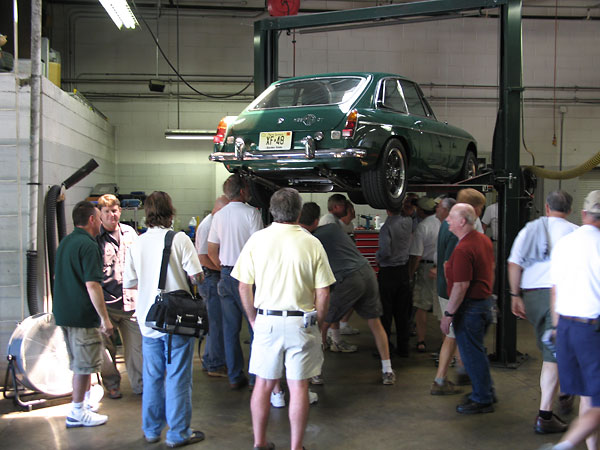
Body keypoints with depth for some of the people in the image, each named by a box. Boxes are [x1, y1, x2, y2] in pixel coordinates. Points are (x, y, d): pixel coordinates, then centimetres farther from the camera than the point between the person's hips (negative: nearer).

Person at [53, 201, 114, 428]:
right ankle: (77, 413, 8)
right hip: (82, 315, -9)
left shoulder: (65, 242, 13)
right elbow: (92, 285, -23)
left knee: (80, 362, 20)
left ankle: (86, 400, 31)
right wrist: (105, 318, -20)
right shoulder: (87, 245, -17)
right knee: (84, 365, 1)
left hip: (63, 313, 9)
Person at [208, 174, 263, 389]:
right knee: (256, 327, 3)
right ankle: (255, 376, 6)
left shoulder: (218, 216, 9)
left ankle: (234, 376, 16)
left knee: (230, 329, 10)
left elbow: (212, 252, 12)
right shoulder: (251, 213, -9)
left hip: (226, 275, 6)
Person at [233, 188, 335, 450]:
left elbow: (244, 287, 1)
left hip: (266, 320, 1)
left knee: (264, 383, 14)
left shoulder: (257, 239, -2)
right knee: (298, 387, 7)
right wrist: (317, 324, 9)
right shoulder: (312, 243, -5)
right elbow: (323, 293, -4)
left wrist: (254, 320, 12)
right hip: (301, 323, -1)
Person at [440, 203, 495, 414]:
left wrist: (448, 314, -19)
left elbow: (461, 286, -25)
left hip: (469, 306, -10)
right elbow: (490, 269, 19)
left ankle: (482, 400, 12)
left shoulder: (463, 249, -23)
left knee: (471, 353, 2)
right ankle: (486, 391, 33)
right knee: (477, 350, 22)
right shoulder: (484, 240, 8)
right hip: (486, 300, 10)